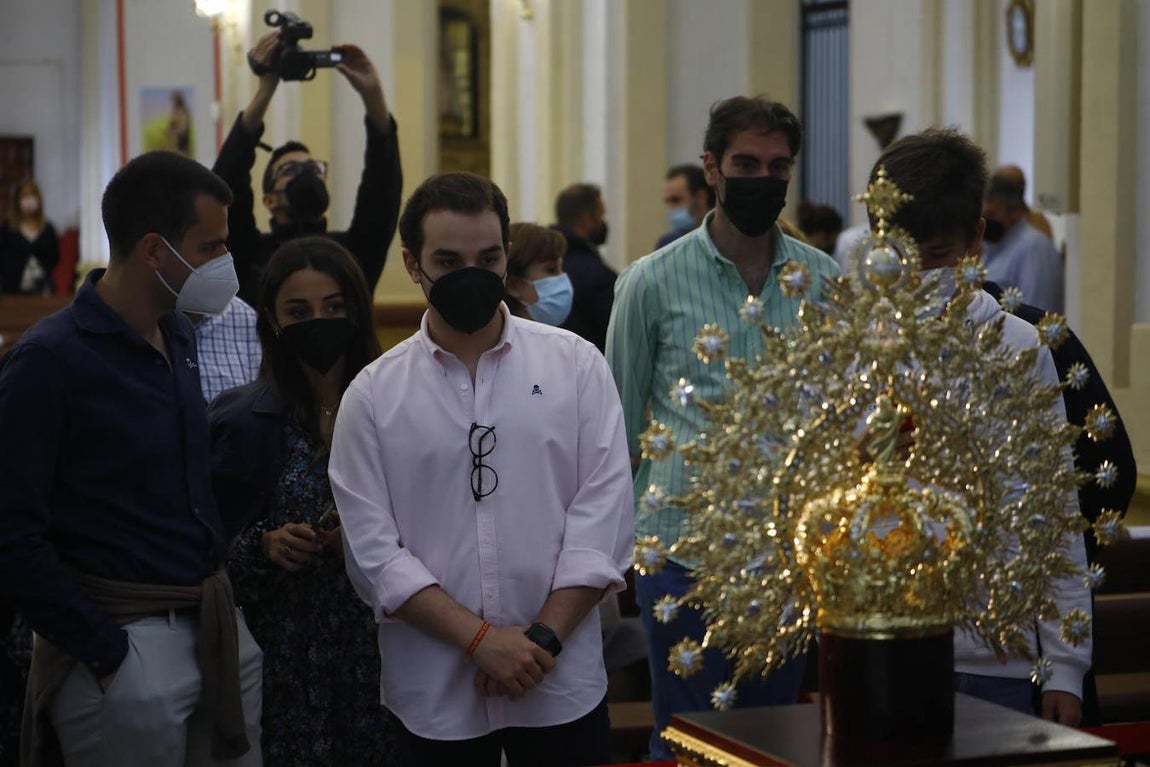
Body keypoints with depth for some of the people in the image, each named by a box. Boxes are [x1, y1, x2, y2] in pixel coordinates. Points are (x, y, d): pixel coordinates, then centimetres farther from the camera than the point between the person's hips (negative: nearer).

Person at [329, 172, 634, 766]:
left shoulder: (576, 365, 2)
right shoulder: (372, 395, 1)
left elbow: (603, 511, -3)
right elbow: (373, 550, -4)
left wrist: (543, 638, -11)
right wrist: (481, 640, -13)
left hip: (563, 685, 0)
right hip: (433, 695, 0)